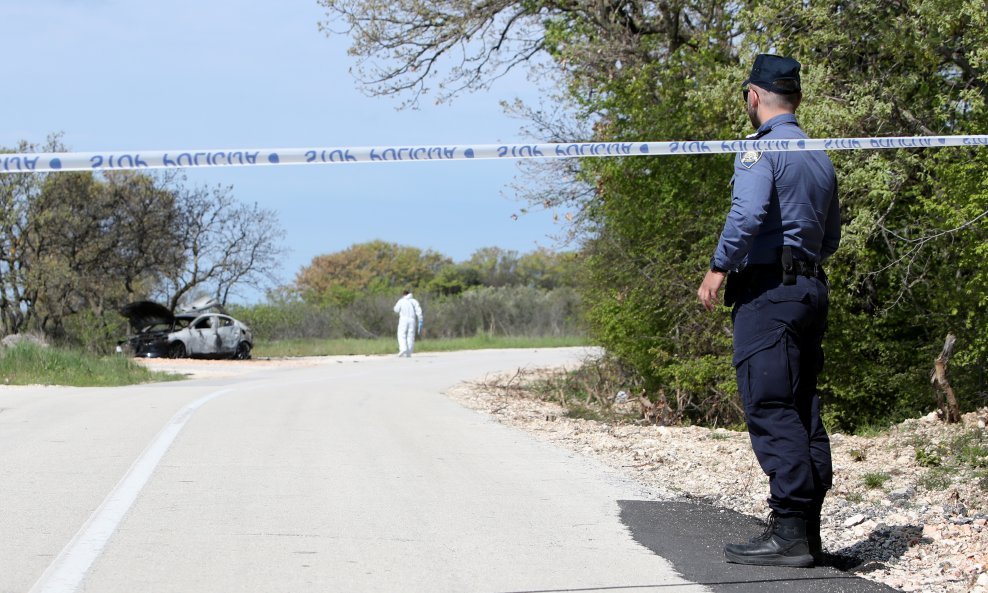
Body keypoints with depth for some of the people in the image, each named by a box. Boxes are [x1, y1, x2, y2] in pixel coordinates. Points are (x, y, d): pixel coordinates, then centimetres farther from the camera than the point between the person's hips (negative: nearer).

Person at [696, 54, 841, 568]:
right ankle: (808, 533, 10)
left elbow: (748, 213, -21)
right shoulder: (820, 158, 19)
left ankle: (789, 533, -15)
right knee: (802, 411, 9)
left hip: (767, 289, -9)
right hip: (811, 289, 9)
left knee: (770, 409, -11)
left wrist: (718, 268, -13)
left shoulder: (760, 148, -7)